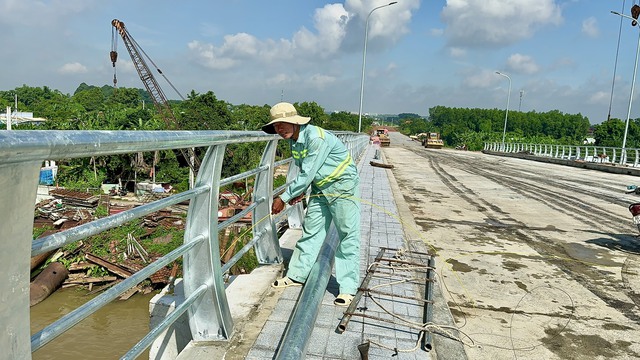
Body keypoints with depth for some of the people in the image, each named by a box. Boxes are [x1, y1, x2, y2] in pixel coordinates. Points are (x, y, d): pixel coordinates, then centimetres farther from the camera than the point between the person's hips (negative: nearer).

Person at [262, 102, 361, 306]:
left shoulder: (317, 138, -27)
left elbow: (307, 174, -28)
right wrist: (301, 191, -1)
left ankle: (348, 288, 3)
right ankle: (297, 275, 23)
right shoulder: (293, 140, 2)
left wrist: (284, 198, -21)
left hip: (343, 185, -8)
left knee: (348, 236, -4)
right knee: (310, 231, 12)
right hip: (320, 188, 9)